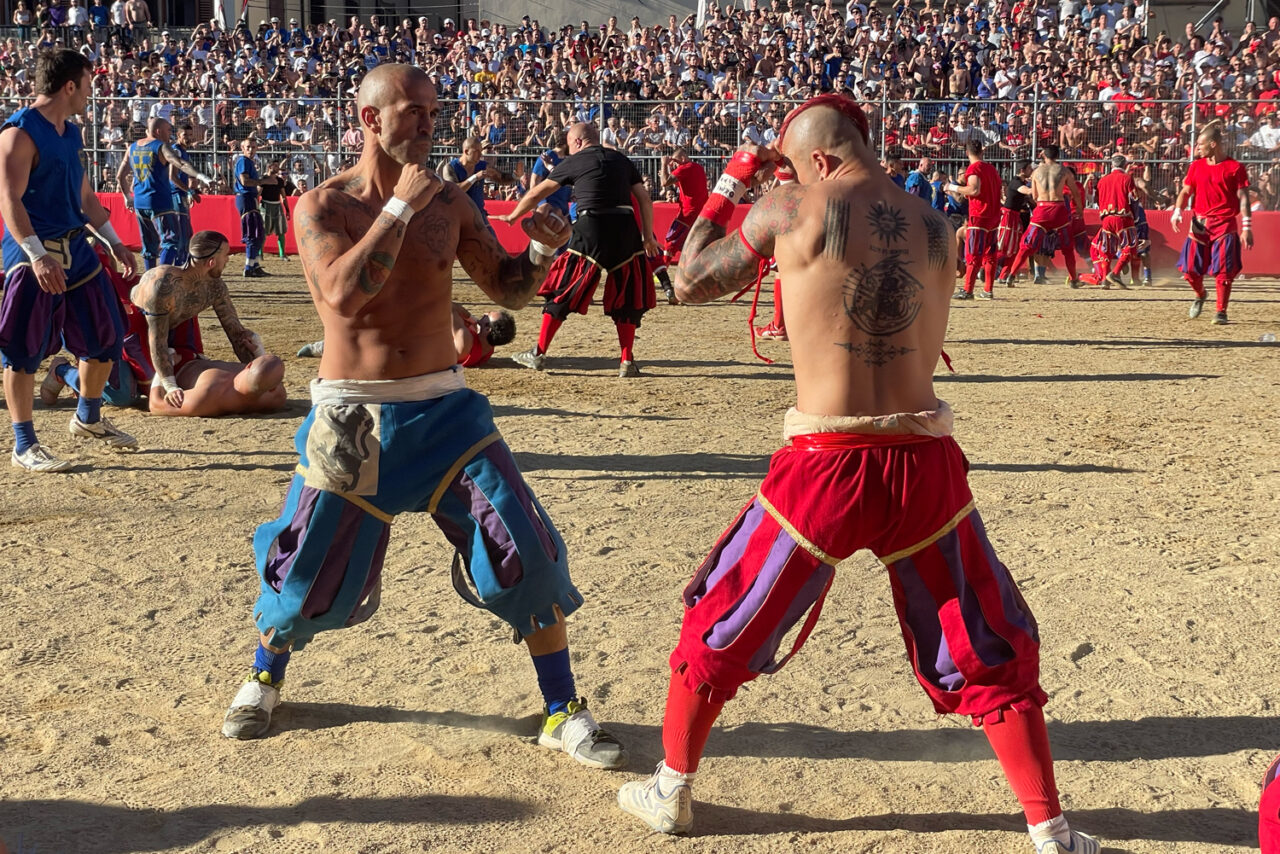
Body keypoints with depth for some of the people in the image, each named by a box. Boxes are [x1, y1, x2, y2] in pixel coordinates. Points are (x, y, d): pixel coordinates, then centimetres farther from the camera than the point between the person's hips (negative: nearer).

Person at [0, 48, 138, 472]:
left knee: (105, 337, 14)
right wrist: (37, 255, -30)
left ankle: (88, 419, 33)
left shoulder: (72, 133, 13)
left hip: (76, 246, 9)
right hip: (35, 251, -9)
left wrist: (114, 242, 20)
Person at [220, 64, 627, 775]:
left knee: (527, 553, -6)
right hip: (352, 417, -2)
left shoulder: (448, 202, 4)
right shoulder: (321, 207, -6)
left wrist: (542, 250, -9)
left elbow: (508, 291, 11)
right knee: (310, 569, 7)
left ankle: (562, 714, 7)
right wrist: (399, 208, -21)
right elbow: (342, 293, -25)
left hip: (444, 408, 3)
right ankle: (264, 677, 38)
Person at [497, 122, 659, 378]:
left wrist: (514, 216, 30)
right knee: (627, 295, 12)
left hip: (591, 230, -3)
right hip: (625, 228, 3)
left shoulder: (574, 162, 10)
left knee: (563, 289, 8)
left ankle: (539, 353, 11)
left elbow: (537, 194, 16)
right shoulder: (621, 160, 18)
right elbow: (645, 199, 11)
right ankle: (627, 362, 7)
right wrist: (648, 236, 16)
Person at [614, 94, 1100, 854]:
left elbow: (689, 284, 8)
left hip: (825, 464, -2)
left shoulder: (791, 212, -3)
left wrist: (728, 188, 20)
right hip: (924, 461, 2)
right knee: (992, 657, 17)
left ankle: (671, 793, 31)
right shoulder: (935, 226, 7)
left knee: (718, 629, 19)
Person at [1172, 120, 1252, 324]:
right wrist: (1177, 211, -9)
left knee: (1223, 271, -7)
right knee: (1190, 269, 4)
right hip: (1199, 224, 4)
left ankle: (1221, 311, 4)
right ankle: (1200, 295, 34)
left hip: (1225, 225, -4)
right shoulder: (1196, 166, 10)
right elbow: (1185, 191, 10)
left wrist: (1247, 227, -13)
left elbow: (1243, 199, -6)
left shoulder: (1235, 168, -3)